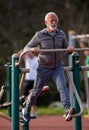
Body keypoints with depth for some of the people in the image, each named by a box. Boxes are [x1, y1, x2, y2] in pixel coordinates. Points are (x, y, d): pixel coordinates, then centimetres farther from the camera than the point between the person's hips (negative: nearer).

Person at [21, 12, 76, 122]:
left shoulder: (61, 34, -2)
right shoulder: (40, 35, -12)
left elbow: (66, 49, 8)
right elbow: (26, 48, -7)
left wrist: (70, 49, -17)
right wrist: (33, 49, -31)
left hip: (57, 66, 2)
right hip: (44, 67, -2)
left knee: (62, 87, -20)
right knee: (36, 91, 10)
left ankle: (68, 110, -36)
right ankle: (26, 109, 35)